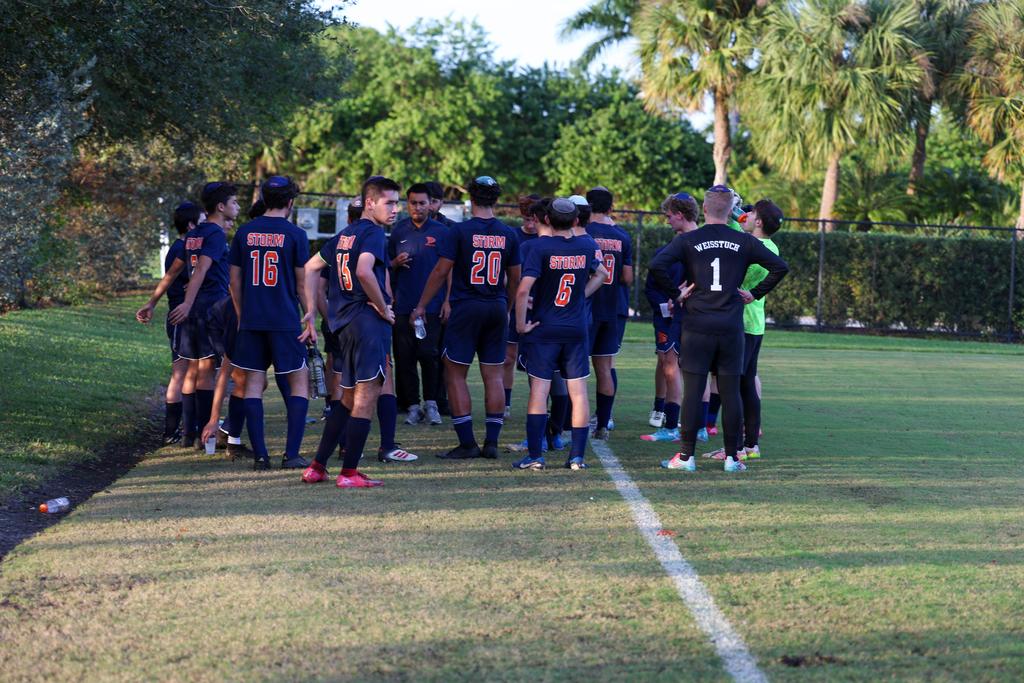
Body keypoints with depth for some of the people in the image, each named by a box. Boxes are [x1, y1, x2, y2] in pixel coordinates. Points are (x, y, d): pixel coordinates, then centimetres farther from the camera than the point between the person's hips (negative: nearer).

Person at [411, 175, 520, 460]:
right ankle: (491, 442, 8)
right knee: (494, 376, 8)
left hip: (466, 308, -4)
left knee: (455, 374, 2)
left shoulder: (460, 231, -8)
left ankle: (467, 443, -3)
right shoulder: (508, 234, 5)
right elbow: (514, 278, 12)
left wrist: (421, 306, 2)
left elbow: (441, 272, -6)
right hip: (497, 309, 4)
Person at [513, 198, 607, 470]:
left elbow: (524, 290, -20)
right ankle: (577, 455, 5)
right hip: (576, 330, 3)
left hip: (544, 329, -3)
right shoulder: (587, 246, 1)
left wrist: (521, 323, -10)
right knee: (579, 392, 6)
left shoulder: (541, 247, -13)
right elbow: (600, 274, 21)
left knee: (539, 391, 0)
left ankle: (535, 455, -1)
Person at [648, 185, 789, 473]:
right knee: (730, 392, 5)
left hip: (696, 327, -1)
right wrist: (755, 294, 9)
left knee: (693, 390, 1)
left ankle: (686, 456, 2)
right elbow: (780, 267, 3)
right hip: (732, 328, 1)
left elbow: (657, 265, -14)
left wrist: (676, 294, -3)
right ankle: (731, 457, 8)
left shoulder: (688, 240, -1)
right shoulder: (744, 242, 3)